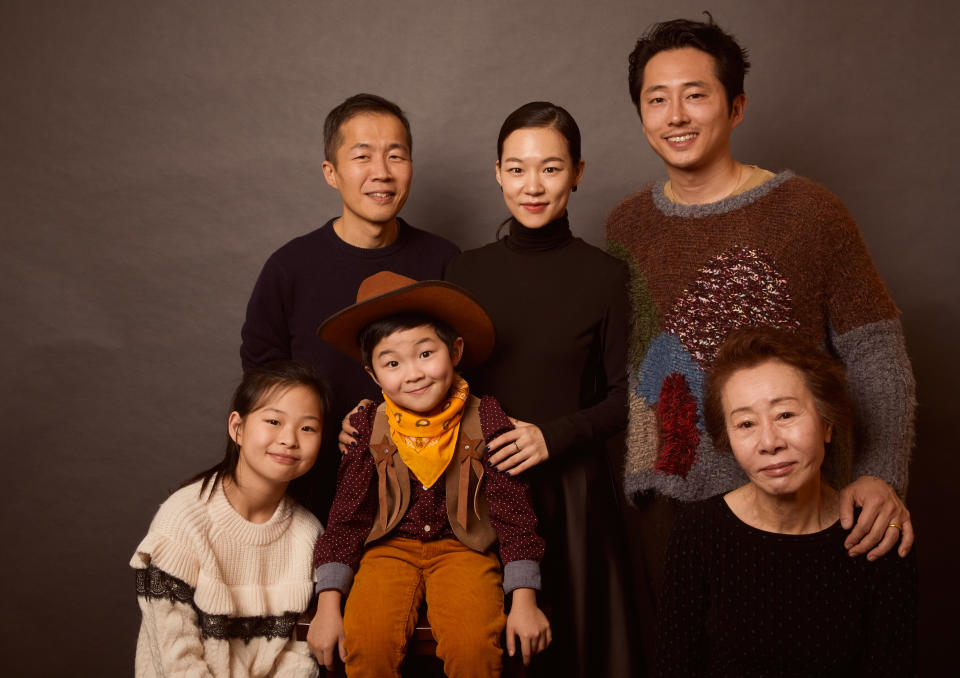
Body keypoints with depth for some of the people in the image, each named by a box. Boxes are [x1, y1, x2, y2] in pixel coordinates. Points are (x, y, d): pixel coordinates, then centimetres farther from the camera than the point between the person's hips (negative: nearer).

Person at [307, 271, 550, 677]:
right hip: (389, 546, 1)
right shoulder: (367, 428, -8)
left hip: (463, 545, -1)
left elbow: (513, 511, -7)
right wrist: (328, 606, -7)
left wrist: (524, 602, -10)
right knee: (367, 642, -24)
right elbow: (346, 517, -2)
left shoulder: (485, 419, -11)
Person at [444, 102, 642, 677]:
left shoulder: (605, 275, -5)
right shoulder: (467, 271, 4)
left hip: (572, 483, -2)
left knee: (575, 630, 8)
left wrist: (555, 435, -15)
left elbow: (626, 395, -3)